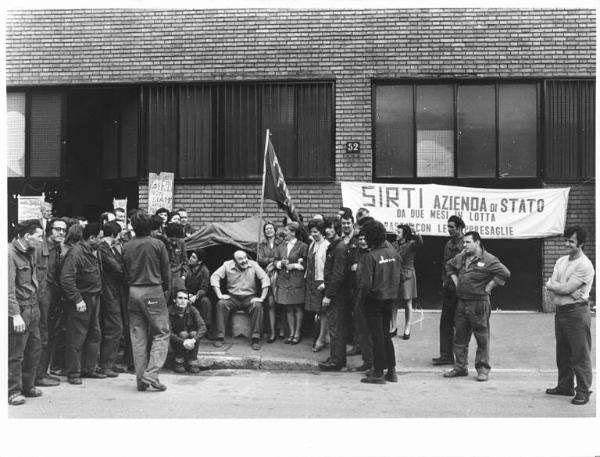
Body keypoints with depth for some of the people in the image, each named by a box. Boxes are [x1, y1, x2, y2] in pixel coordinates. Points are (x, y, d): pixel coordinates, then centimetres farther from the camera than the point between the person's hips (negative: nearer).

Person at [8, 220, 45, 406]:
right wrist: (16, 315, -21)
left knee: (35, 348, 13)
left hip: (33, 307, 8)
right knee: (15, 353, 0)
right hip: (19, 309, -8)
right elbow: (9, 289, -18)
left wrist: (35, 303, 10)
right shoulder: (10, 253, -15)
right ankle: (14, 391, 11)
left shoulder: (30, 252, 12)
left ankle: (27, 386, 25)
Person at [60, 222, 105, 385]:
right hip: (81, 301, -9)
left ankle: (89, 368, 25)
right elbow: (66, 279, -22)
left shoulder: (94, 251, 11)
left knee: (94, 335, 14)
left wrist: (97, 295, 13)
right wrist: (77, 299, -21)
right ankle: (73, 373, 7)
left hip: (94, 298, 9)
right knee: (77, 337, -2)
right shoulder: (75, 253, -17)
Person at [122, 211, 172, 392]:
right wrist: (164, 287, 13)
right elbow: (166, 271, -2)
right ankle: (151, 374, -9)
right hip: (153, 291, -4)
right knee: (161, 333, 3)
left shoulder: (126, 246, 3)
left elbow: (125, 272, 9)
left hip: (134, 292, 4)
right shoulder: (157, 244, -8)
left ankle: (141, 379, 11)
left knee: (138, 336, 9)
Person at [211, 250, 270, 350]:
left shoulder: (253, 265, -5)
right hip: (232, 297, 1)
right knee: (221, 304, -28)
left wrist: (262, 298, -16)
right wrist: (219, 295, -15)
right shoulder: (227, 265, -3)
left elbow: (265, 279, -9)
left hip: (249, 297, -1)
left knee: (257, 306, -31)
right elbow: (214, 277, -5)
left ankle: (255, 339, -24)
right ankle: (220, 337, -20)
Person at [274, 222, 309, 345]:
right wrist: (281, 263, -7)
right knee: (288, 308, 7)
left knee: (298, 307, 1)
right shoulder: (281, 246, 13)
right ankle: (291, 333, 15)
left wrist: (294, 265, -12)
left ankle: (297, 333, 9)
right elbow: (275, 261, 13)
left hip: (297, 281, -4)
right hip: (284, 281, 5)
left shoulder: (302, 246, -3)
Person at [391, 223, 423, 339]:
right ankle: (394, 327, 15)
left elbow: (420, 243, -28)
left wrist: (417, 236, -45)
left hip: (407, 276, -4)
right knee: (394, 302, 5)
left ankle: (407, 329, 12)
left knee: (407, 303, 4)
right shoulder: (394, 244, 6)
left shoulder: (411, 244, -7)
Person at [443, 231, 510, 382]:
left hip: (479, 303, -7)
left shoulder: (488, 260, -11)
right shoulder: (461, 257, 11)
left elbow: (504, 273, -19)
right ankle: (460, 367, 20)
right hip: (461, 302, 7)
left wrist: (488, 287, -15)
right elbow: (449, 265, 29)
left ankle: (483, 369, 11)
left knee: (482, 338, 2)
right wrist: (455, 280, 17)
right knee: (460, 337, 10)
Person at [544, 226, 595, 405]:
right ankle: (565, 386, 28)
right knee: (562, 353, 16)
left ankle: (583, 391, 7)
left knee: (580, 354, -1)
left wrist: (550, 284, -3)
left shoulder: (585, 265, -13)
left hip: (577, 312, -8)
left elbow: (566, 288, -19)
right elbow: (551, 288, 4)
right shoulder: (561, 261, 12)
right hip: (560, 311, 8)